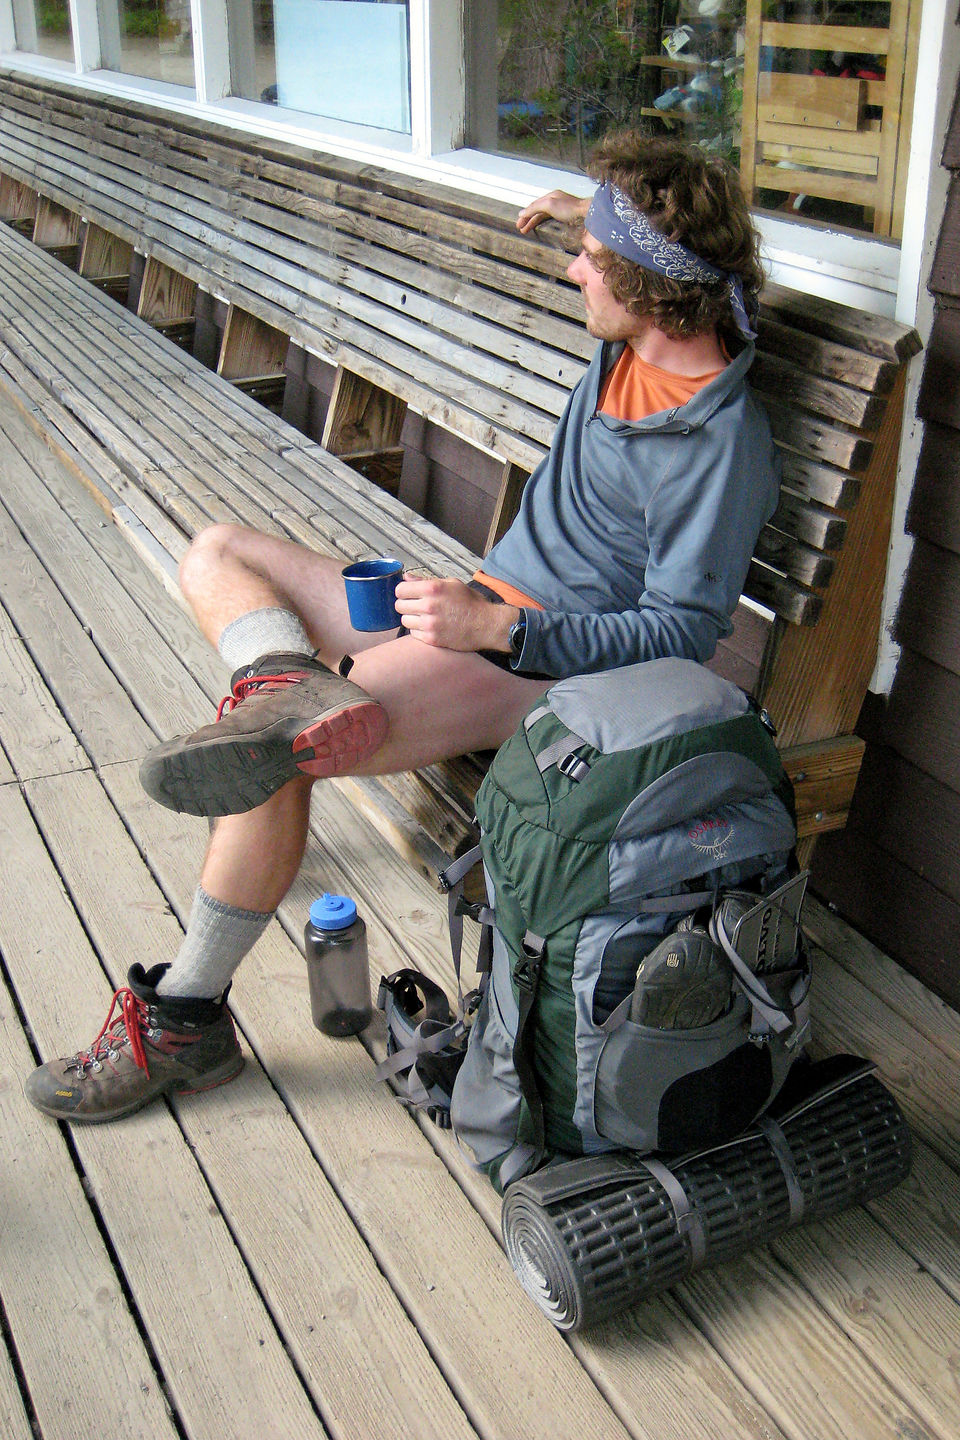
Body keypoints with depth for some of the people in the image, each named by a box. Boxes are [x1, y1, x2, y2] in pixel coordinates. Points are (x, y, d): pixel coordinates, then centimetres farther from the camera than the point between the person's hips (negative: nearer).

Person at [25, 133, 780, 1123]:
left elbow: (682, 634, -20)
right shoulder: (632, 344, 6)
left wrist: (496, 627, -25)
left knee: (275, 763, -27)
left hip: (550, 668, -10)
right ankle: (294, 688, -24)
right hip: (481, 610, 10)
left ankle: (185, 1019, -9)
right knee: (215, 555, 8)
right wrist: (597, 216, 17)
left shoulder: (721, 446, -19)